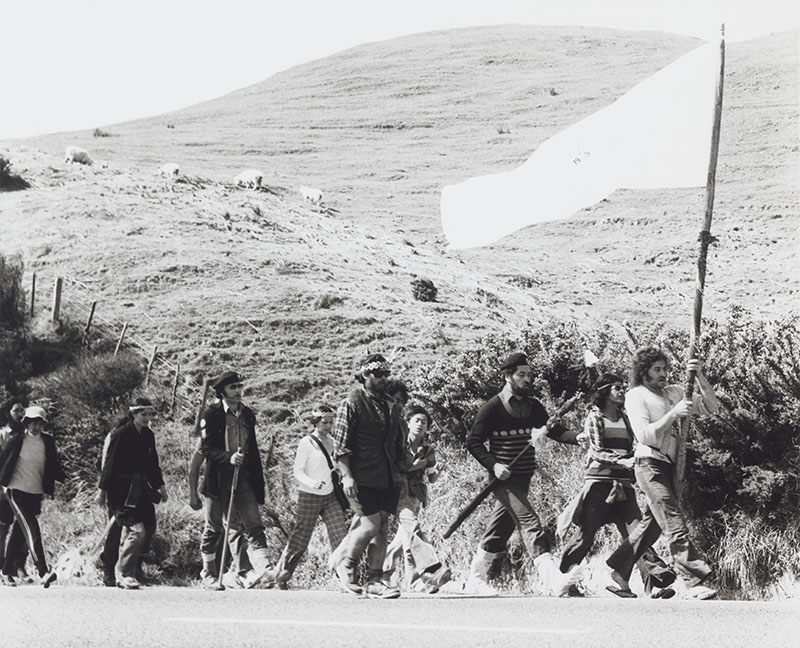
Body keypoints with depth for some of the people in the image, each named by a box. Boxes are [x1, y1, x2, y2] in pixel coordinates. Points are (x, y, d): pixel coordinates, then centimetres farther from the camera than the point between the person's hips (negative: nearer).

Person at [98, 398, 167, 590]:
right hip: (121, 489, -8)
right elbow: (110, 463, -11)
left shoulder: (148, 435, 11)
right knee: (137, 530, -16)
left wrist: (160, 485, 19)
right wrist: (103, 489, -10)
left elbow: (153, 464, 20)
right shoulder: (120, 434, -11)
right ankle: (123, 574, -7)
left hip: (140, 488, 8)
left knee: (149, 527, 6)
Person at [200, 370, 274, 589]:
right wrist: (229, 458, -26)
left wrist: (259, 480, 18)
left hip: (245, 477, 4)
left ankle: (263, 569, -22)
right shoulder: (211, 415, -2)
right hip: (220, 479, -4)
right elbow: (207, 448, -10)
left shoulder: (247, 414, 15)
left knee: (253, 526, -10)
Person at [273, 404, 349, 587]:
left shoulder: (330, 442, 9)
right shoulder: (306, 443, -10)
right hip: (309, 497, -6)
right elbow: (297, 471, -11)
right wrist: (311, 482, -29)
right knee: (300, 539, 2)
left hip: (330, 496, 6)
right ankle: (281, 574, 20)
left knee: (340, 536, -6)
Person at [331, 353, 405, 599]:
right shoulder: (351, 404, -5)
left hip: (387, 479, 6)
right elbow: (340, 444, -9)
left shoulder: (391, 406, 15)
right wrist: (346, 476, -16)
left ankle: (375, 580, 9)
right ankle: (345, 565, 11)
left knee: (382, 528, 4)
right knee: (371, 523, -12)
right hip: (362, 479, -6)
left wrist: (399, 473, 18)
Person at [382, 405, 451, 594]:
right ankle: (431, 570, -35)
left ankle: (385, 571, 24)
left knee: (404, 535, 8)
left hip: (417, 494, 6)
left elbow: (431, 478, 12)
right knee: (411, 528, -24)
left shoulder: (427, 449, 10)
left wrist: (433, 474, -12)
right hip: (399, 491, -6)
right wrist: (412, 466, -16)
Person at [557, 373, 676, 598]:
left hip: (623, 483, 4)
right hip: (599, 480, -4)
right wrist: (622, 461, -23)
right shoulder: (594, 418, 1)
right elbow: (597, 452, -10)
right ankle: (561, 576, 14)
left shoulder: (625, 418, 17)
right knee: (585, 535, -2)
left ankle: (654, 583, -18)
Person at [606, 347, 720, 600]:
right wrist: (674, 413, -20)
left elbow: (711, 406, 8)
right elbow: (645, 435, -15)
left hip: (671, 467, 7)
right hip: (650, 464, -7)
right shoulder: (635, 397, -3)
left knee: (653, 523, 13)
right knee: (674, 523, -13)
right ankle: (697, 582, -18)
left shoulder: (675, 392, 15)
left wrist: (700, 376, -5)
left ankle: (619, 570, 26)